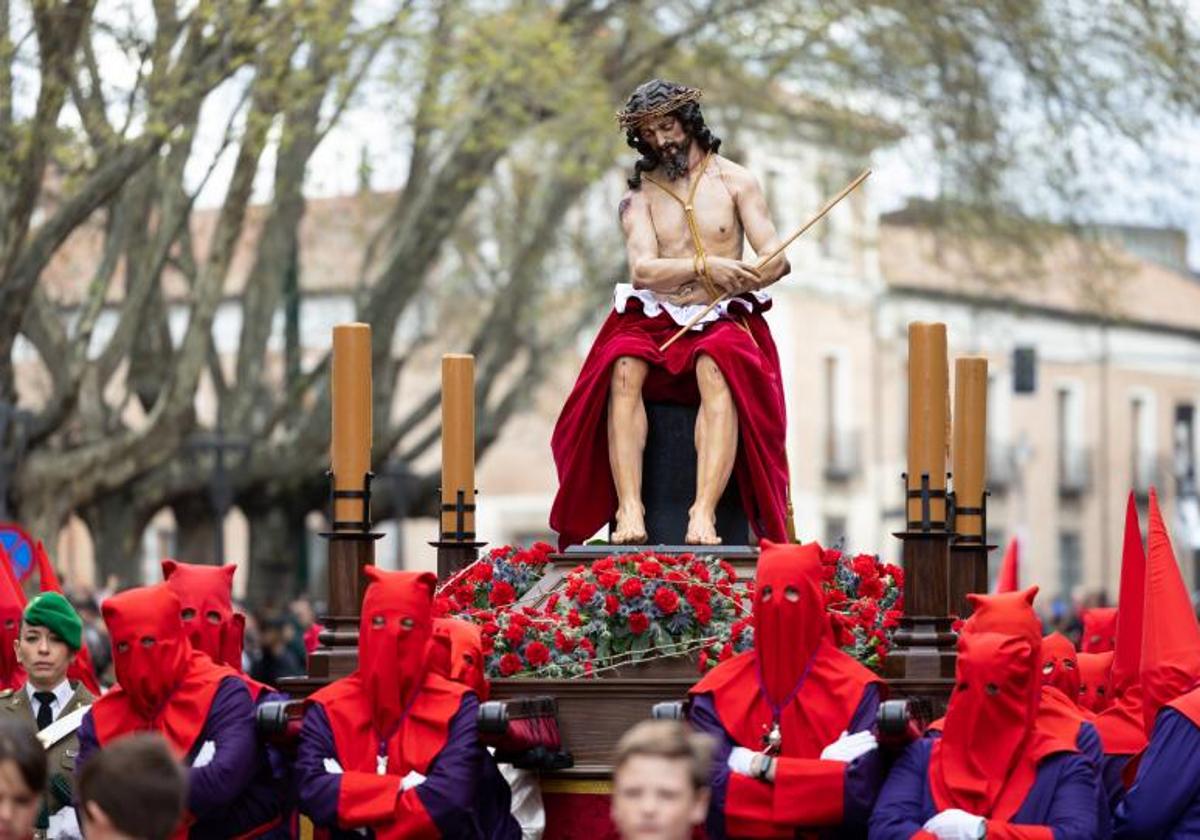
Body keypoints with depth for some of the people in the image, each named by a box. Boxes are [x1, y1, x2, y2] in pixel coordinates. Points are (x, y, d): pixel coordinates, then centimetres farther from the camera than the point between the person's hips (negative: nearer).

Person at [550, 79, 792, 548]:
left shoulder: (734, 181, 10)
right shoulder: (639, 196, 11)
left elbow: (776, 259, 2)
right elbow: (642, 269, -6)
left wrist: (734, 284, -19)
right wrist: (705, 268, -23)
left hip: (720, 320, -1)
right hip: (653, 320, 1)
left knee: (718, 369, -37)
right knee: (624, 368, -33)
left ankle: (704, 512, -48)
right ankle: (629, 508, -42)